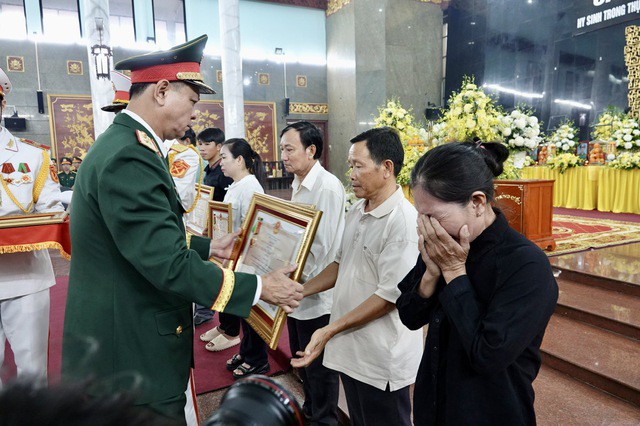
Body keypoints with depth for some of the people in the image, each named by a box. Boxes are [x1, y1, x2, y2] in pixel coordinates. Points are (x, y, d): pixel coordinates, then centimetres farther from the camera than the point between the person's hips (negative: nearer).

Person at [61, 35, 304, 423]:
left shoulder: (124, 145, 7)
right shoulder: (129, 158, -25)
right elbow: (170, 266, -27)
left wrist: (209, 247, 13)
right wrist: (259, 287, -19)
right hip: (131, 358, -9)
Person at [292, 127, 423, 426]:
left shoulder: (404, 221, -23)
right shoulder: (356, 212, 4)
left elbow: (390, 297, -23)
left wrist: (329, 330, -22)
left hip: (381, 360, -7)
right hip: (349, 349, 8)